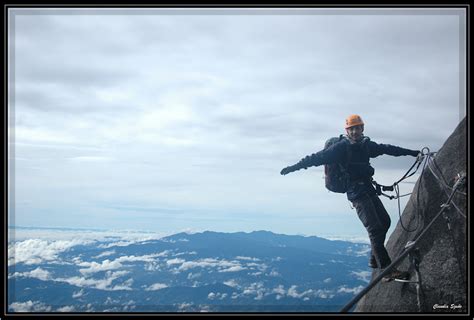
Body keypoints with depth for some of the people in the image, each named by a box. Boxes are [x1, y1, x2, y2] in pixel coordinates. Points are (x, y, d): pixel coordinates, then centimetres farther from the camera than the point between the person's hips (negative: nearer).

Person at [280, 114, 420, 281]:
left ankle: (375, 260, 22)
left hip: (368, 188, 8)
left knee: (385, 221, 9)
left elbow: (388, 149, 20)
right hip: (356, 191, -8)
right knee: (375, 228, -15)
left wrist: (413, 153, 27)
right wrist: (294, 167, -18)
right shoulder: (341, 147, -9)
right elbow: (319, 157, -13)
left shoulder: (366, 145, 10)